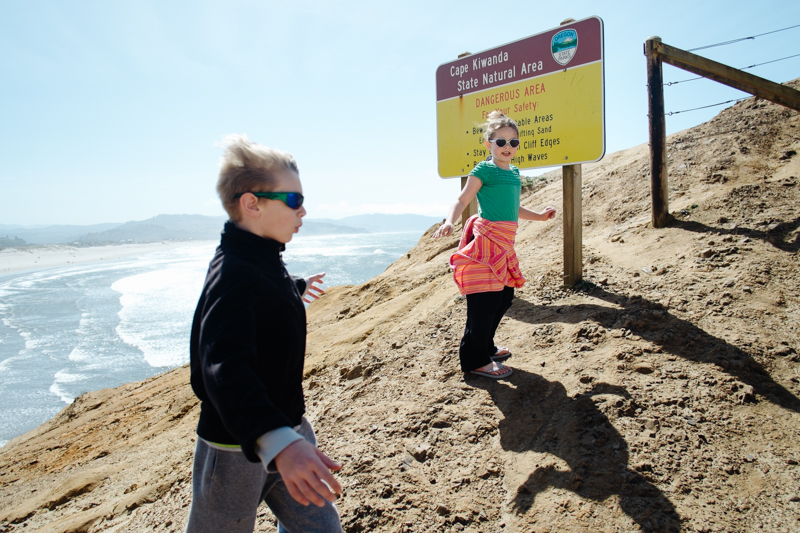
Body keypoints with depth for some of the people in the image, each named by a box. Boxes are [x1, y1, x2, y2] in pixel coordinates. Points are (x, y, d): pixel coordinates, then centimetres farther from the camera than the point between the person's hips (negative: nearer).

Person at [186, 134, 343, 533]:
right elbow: (226, 369, -42)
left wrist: (296, 288, 49)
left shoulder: (263, 261, 4)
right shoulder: (233, 276, -27)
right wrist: (277, 442, -56)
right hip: (237, 448, -8)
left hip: (286, 429, 9)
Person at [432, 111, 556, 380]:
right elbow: (461, 200, -11)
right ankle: (475, 360, 2)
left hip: (504, 243, 9)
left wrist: (539, 216, 38)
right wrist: (449, 222, -29)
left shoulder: (514, 173, 18)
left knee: (504, 297, 15)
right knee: (484, 300, -9)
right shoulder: (484, 170, -5)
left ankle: (486, 346, 32)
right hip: (486, 239, -9)